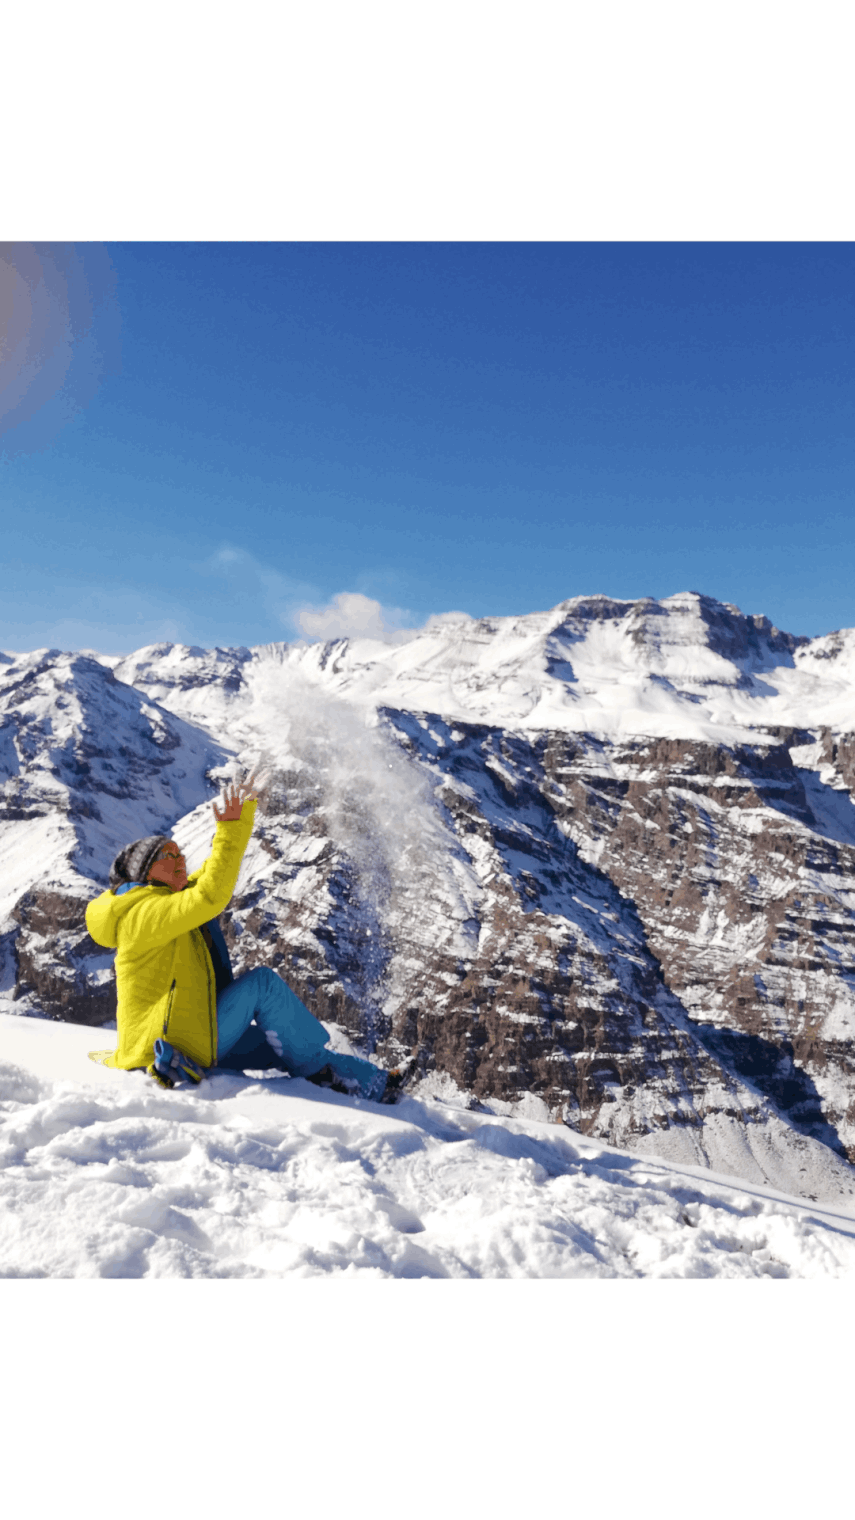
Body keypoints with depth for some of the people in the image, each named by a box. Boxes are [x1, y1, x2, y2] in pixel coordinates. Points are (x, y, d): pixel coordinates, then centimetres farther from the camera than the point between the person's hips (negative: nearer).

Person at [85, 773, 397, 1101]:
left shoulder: (170, 898, 15)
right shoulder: (143, 914, -15)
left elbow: (218, 869, 18)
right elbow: (211, 897, -29)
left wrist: (242, 813, 10)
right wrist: (228, 830, -27)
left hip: (199, 1043, 10)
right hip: (181, 1047, -10)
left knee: (288, 1044, 5)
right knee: (262, 981, -12)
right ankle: (319, 1069, 0)